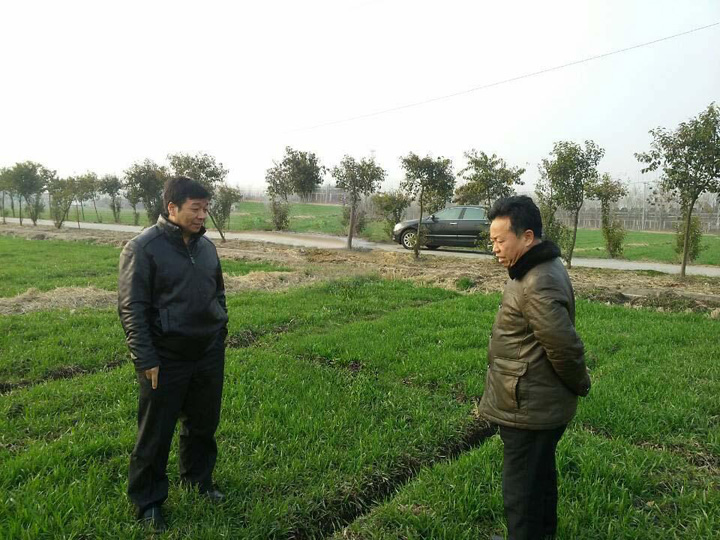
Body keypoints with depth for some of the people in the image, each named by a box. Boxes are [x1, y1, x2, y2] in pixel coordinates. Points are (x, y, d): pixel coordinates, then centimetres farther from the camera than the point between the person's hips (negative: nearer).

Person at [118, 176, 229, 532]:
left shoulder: (205, 245, 5)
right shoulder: (142, 248, -14)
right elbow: (131, 309, -14)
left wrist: (220, 334, 14)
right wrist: (146, 360, -16)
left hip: (209, 356, 6)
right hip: (166, 361, -5)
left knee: (203, 425, 19)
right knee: (155, 435, 9)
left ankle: (198, 480, 41)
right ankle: (147, 501, 28)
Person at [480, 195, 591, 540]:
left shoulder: (539, 286, -28)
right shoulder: (542, 268, 5)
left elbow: (566, 348, -26)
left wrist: (579, 385, -8)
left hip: (529, 410, -10)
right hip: (539, 405, 10)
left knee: (522, 490, 6)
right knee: (541, 477, 27)